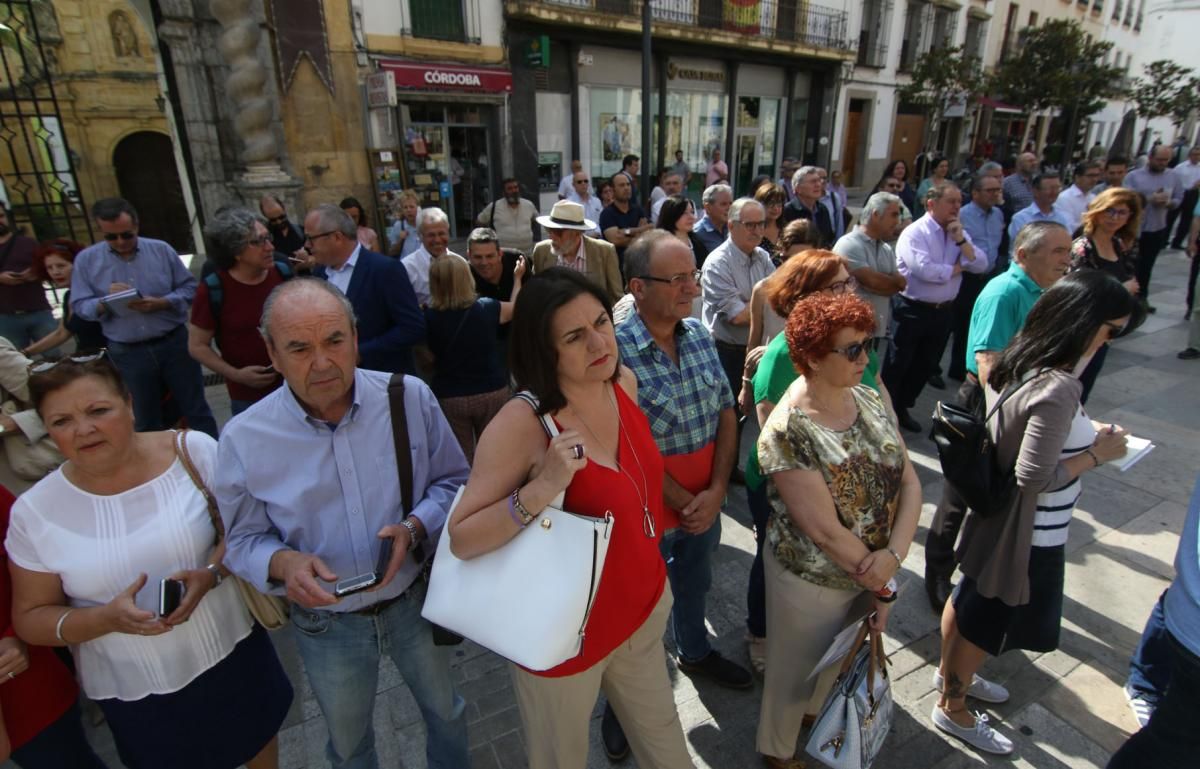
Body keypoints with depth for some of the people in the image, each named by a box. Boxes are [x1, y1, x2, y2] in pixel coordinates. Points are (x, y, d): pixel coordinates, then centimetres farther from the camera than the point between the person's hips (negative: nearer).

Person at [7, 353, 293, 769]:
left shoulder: (193, 451, -15)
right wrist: (108, 618, -22)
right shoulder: (34, 512, -10)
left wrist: (211, 573, -26)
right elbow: (31, 618, -2)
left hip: (233, 652, 0)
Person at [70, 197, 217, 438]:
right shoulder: (86, 260, 1)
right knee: (147, 420, 14)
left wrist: (160, 303, -18)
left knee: (195, 409, 9)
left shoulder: (161, 250, -1)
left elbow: (189, 287, -1)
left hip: (174, 342, -1)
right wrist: (104, 302, -21)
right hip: (127, 352, 1)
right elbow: (80, 307, 0)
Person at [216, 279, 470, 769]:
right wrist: (282, 562, -26)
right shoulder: (244, 439, -15)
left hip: (415, 601, 1)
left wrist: (414, 528, -26)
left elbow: (453, 483, -7)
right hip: (326, 624, 0)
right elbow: (243, 541, -5)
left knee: (445, 712, 27)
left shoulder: (410, 398, -16)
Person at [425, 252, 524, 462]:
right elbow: (514, 309, 15)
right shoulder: (486, 308, -7)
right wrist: (517, 278, 30)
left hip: (449, 397, 0)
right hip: (492, 392, 1)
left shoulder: (429, 317, -11)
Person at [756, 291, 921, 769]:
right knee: (798, 671, 19)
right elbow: (826, 532, -25)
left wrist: (893, 557, -19)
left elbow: (909, 482, -6)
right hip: (813, 581, -6)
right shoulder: (788, 432, -28)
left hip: (871, 569, 6)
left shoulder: (868, 398, -7)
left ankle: (819, 713, 61)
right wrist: (881, 584, -13)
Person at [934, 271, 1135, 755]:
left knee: (970, 595, 26)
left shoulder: (1016, 361, -4)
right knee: (989, 617, 11)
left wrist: (1085, 434, 5)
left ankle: (949, 673, 50)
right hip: (1027, 534, -8)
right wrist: (1096, 455, -15)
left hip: (994, 512, 9)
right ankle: (952, 709, 33)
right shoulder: (1058, 389, -30)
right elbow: (1034, 475, -29)